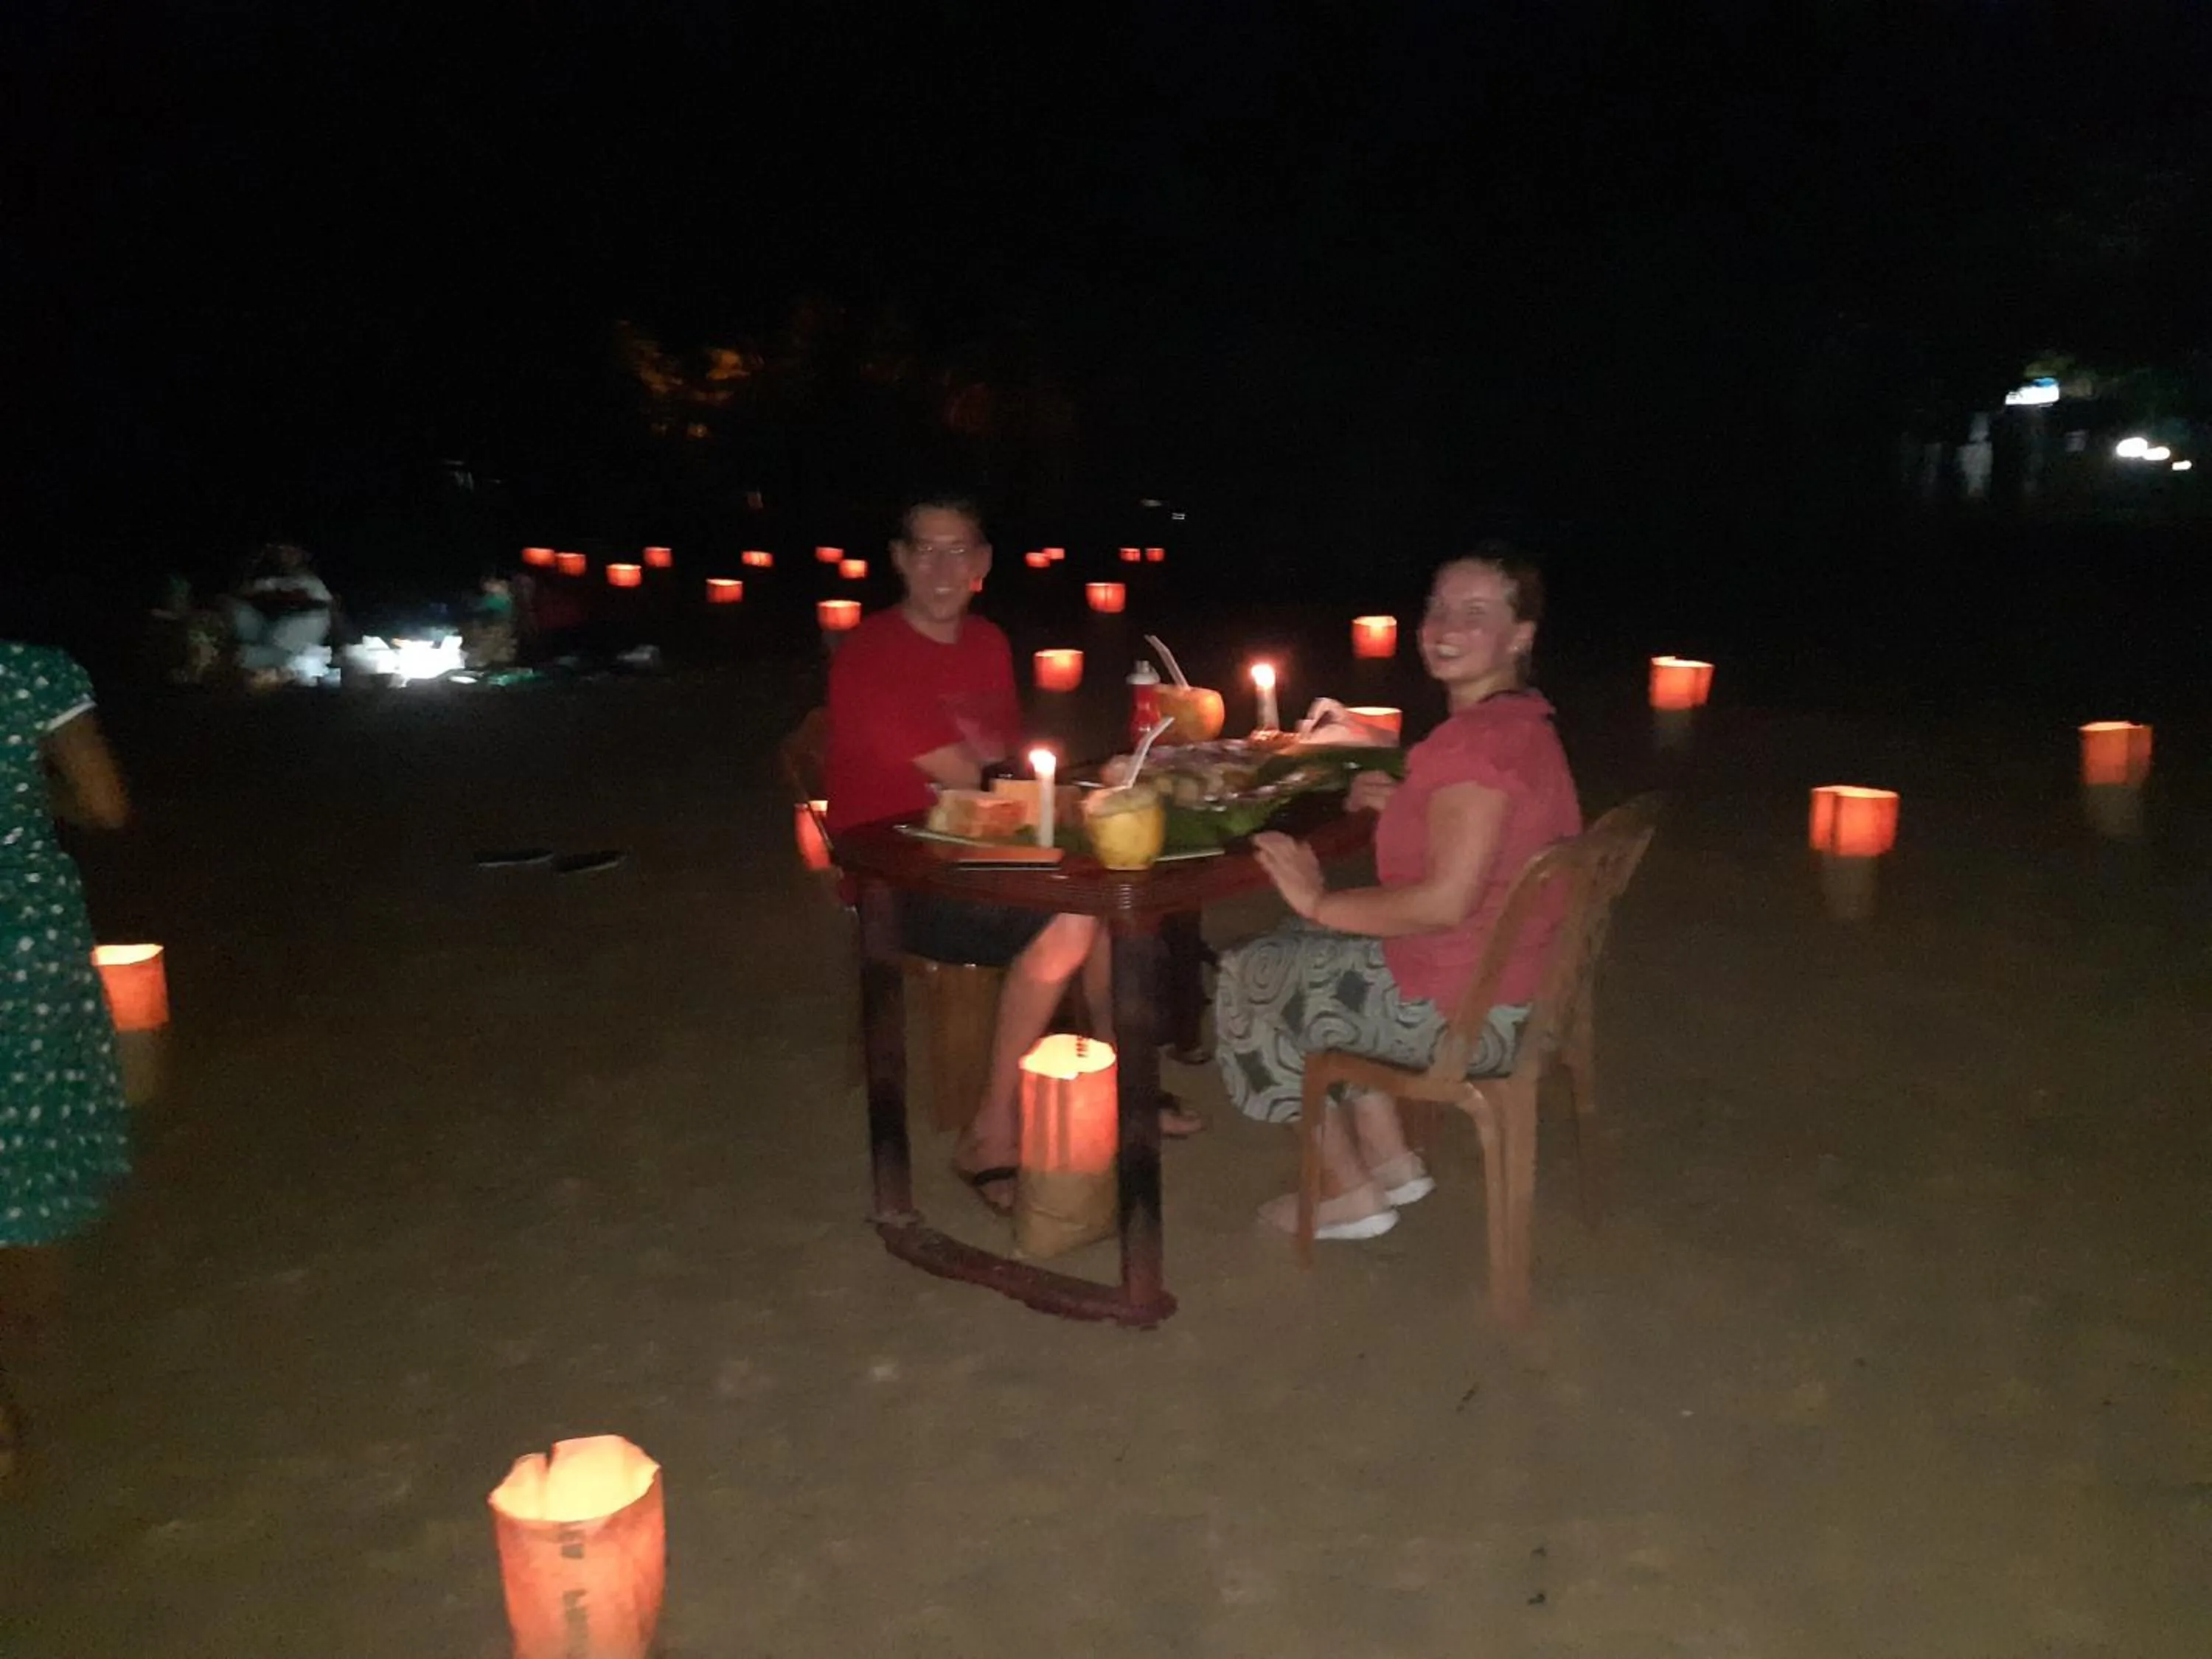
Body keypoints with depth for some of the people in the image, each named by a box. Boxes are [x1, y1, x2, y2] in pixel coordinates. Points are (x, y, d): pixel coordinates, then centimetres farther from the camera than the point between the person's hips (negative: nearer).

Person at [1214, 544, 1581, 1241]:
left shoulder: (1481, 739, -25)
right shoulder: (1518, 717, 7)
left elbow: (1447, 900, -29)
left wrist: (1320, 902, -18)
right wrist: (1407, 803, 8)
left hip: (1468, 1009, -10)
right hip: (1514, 980, 10)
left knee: (1249, 978, 7)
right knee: (1302, 954, 25)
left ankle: (1348, 1193, 17)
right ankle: (1389, 1159, 24)